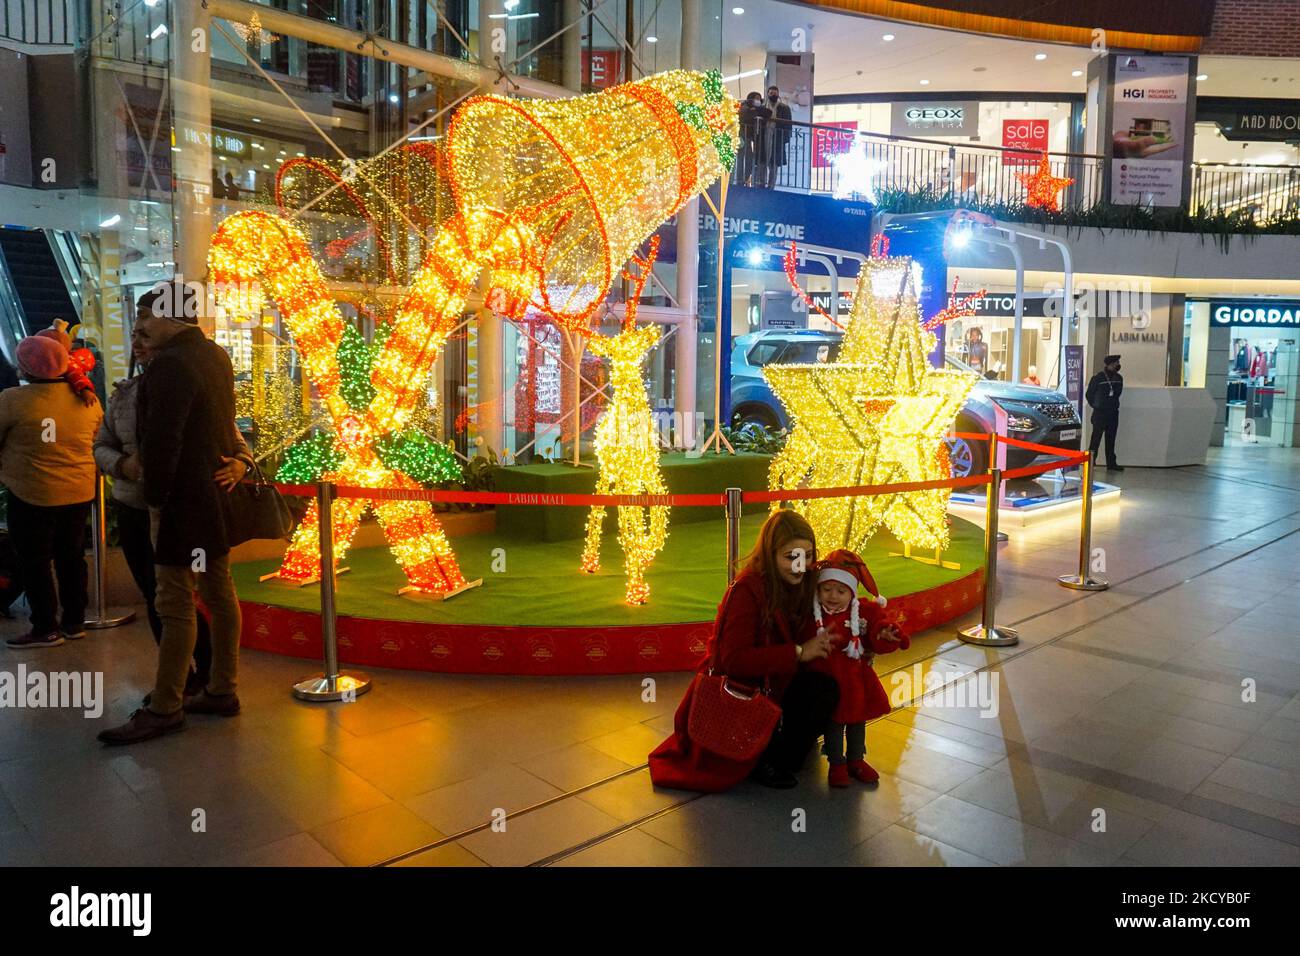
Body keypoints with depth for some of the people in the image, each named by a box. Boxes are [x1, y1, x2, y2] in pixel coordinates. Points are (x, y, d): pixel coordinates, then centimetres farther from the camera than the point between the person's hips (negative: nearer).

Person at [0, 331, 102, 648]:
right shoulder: (87, 398, -1)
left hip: (32, 495, -5)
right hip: (80, 493, 5)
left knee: (35, 563, 9)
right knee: (72, 557, 16)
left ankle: (46, 628, 15)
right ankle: (75, 622, 24)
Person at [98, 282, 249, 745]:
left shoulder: (170, 364, -18)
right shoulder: (215, 355, 11)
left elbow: (162, 442, -19)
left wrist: (156, 499, -12)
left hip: (184, 499, -9)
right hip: (217, 493, 10)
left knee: (175, 603, -2)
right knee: (219, 593, 13)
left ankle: (165, 709, 6)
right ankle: (222, 691, 23)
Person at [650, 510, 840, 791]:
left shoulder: (801, 584, -1)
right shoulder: (746, 590, -23)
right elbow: (734, 659, -29)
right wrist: (798, 652, -30)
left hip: (772, 681, 7)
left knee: (825, 688, -21)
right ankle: (768, 762, -4)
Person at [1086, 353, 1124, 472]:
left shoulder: (1119, 378, 7)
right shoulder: (1097, 378, -9)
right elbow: (1089, 394, 0)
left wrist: (1113, 403, 18)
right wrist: (1095, 405, 5)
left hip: (1113, 413, 5)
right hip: (1100, 413, -5)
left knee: (1111, 439, 10)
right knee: (1096, 438, -7)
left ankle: (1111, 463, 16)